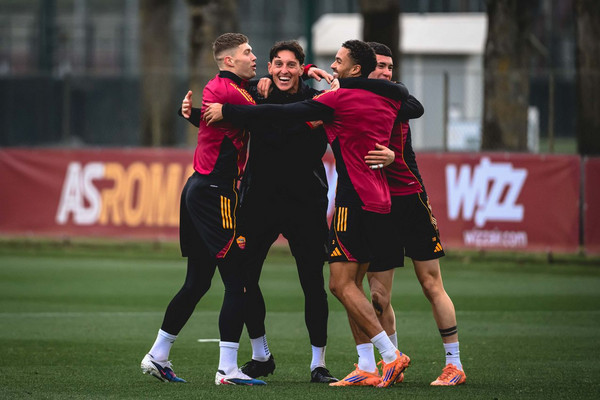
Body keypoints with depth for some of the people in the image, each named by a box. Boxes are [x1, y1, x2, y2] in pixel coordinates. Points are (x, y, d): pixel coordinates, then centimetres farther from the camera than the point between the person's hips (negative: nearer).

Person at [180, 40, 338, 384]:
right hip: (259, 199, 2)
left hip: (305, 203, -2)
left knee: (313, 283, -1)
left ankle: (319, 362, 10)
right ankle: (261, 356, 19)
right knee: (244, 276, 2)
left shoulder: (316, 101, -3)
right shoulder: (255, 95, 3)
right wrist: (193, 113, -4)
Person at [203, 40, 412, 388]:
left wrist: (227, 111, -7)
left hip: (356, 200, -9)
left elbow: (284, 114, -12)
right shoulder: (387, 99, 12)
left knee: (342, 284, -9)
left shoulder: (342, 99, -10)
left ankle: (391, 356, -17)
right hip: (379, 202, 9)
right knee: (352, 285, 11)